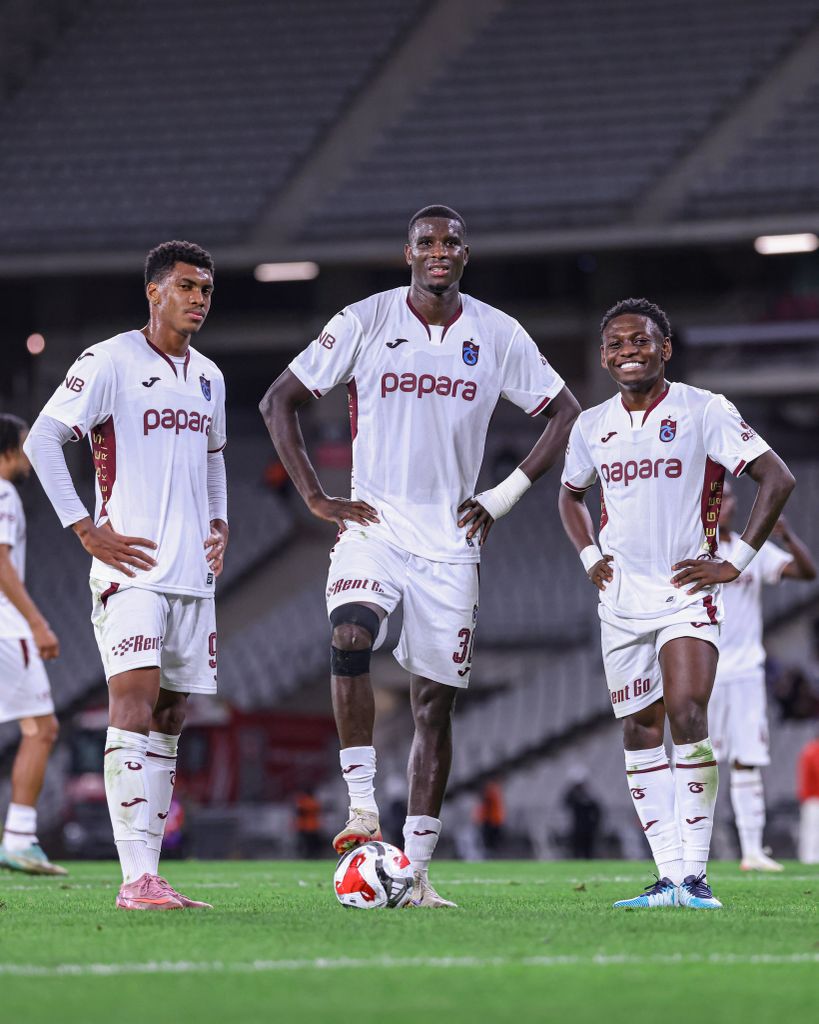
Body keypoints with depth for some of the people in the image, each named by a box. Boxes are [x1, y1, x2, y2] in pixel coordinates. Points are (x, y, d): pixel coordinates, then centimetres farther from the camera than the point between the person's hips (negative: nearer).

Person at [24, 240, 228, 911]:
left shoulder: (209, 377, 16)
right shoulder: (110, 362, -6)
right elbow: (42, 440, -10)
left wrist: (219, 522, 15)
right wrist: (87, 530, -14)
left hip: (193, 575, 7)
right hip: (131, 567, -7)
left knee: (168, 726, 7)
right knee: (136, 703, -18)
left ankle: (148, 873, 11)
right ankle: (138, 879, -23)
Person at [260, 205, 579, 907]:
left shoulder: (497, 336, 4)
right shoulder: (364, 322, -1)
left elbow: (566, 414, 12)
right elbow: (280, 401, 4)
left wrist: (507, 495, 3)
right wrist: (317, 498, -2)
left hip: (450, 541, 2)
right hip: (373, 527, -2)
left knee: (436, 701, 2)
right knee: (351, 637, -30)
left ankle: (418, 869, 9)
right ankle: (362, 806, -25)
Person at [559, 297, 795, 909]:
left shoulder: (704, 411, -7)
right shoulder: (592, 426, 7)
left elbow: (777, 479, -7)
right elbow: (571, 495, 27)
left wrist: (737, 560, -10)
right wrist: (589, 556, 11)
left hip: (687, 590, -5)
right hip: (622, 596, 5)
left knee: (687, 715, -20)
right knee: (640, 730, 4)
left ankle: (695, 874, -18)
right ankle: (669, 877, 9)